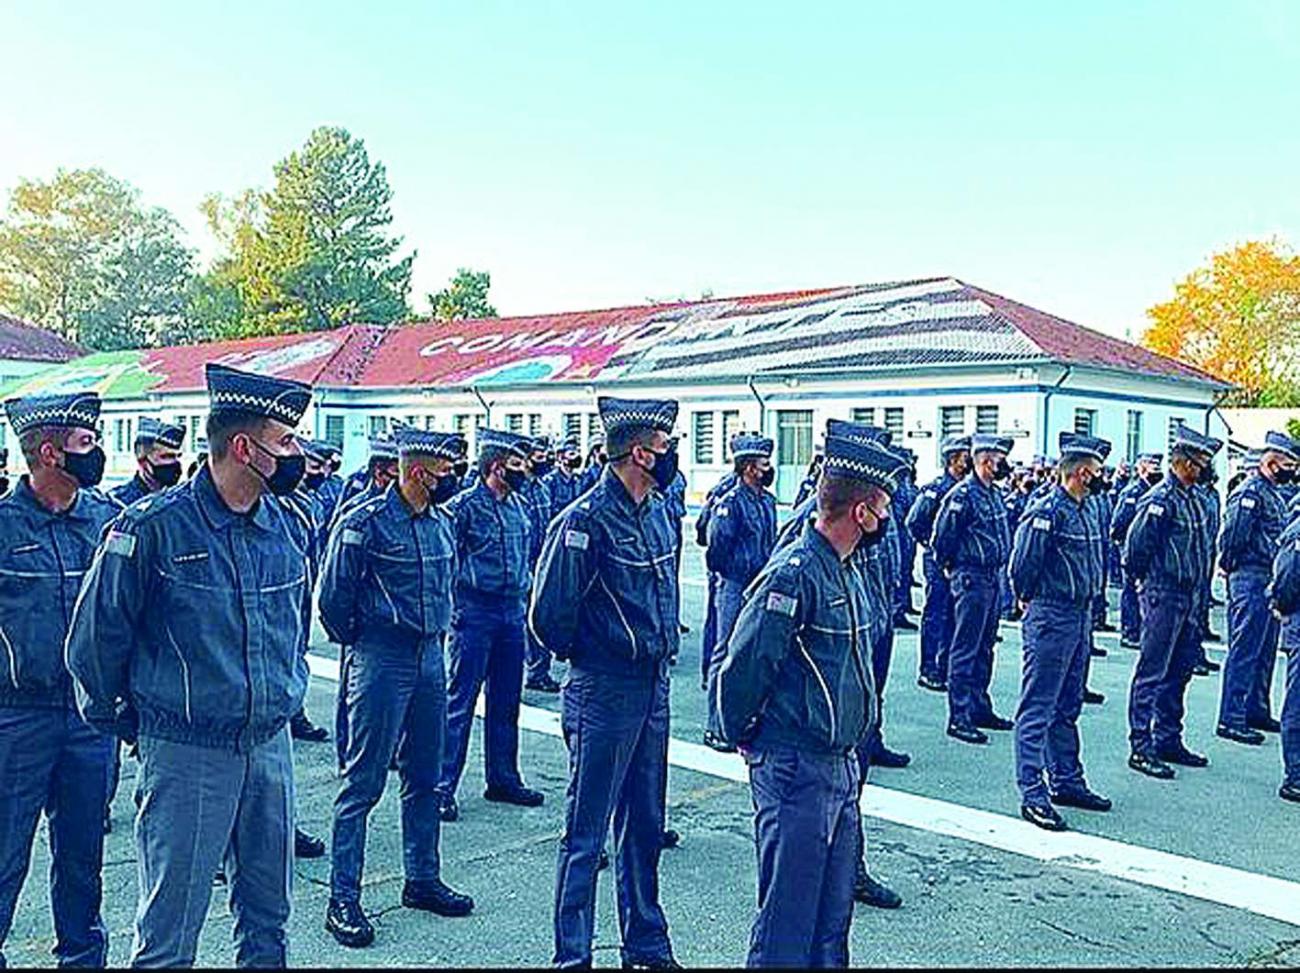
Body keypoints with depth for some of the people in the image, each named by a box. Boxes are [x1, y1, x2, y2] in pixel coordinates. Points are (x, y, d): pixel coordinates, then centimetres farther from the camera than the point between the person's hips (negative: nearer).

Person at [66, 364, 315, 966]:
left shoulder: (288, 526, 4)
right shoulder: (154, 527, -14)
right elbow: (96, 634, -5)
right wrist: (118, 719, 4)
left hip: (271, 743, 5)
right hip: (186, 752, -5)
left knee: (268, 918, 17)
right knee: (169, 934, 6)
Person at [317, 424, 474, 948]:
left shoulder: (442, 522, 8)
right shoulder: (365, 522, -13)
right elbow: (332, 597, -9)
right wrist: (359, 644, 1)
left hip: (431, 658, 7)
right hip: (382, 662, -7)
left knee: (425, 778, 15)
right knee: (363, 783, 0)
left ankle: (422, 880, 29)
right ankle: (343, 898, 10)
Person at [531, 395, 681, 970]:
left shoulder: (658, 511, 8)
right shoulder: (587, 520, -19)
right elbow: (549, 613, -17)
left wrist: (661, 650, 13)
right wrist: (581, 655, -2)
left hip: (654, 686, 8)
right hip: (604, 691, -8)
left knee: (645, 827, 18)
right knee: (586, 831, 3)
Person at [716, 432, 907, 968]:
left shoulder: (848, 571, 10)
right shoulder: (794, 574, -21)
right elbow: (743, 667, -20)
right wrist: (745, 737, -6)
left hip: (841, 766, 9)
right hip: (795, 769, -9)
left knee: (833, 912, 19)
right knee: (787, 918, 2)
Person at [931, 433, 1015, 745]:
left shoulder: (994, 494, 13)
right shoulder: (963, 494, -15)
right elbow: (942, 538, -14)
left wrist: (1000, 563, 18)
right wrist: (952, 567, -3)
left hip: (992, 579, 9)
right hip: (971, 579, -9)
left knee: (984, 647, 15)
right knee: (965, 649, -6)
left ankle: (980, 708, 25)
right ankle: (959, 717, -3)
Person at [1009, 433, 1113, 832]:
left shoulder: (1087, 513, 12)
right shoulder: (1046, 512, -16)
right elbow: (1022, 567, -17)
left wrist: (1086, 610, 15)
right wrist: (1032, 603, -2)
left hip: (1081, 617, 9)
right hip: (1051, 619, -9)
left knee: (1068, 706, 17)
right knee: (1037, 708, -4)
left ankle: (1066, 781, 28)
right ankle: (1033, 794, -2)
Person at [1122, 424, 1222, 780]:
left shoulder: (1191, 499, 14)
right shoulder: (1161, 499, -15)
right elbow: (1135, 544, -21)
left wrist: (1197, 597, 15)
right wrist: (1149, 580, -10)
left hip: (1188, 597, 9)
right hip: (1163, 596, -9)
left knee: (1180, 670, 14)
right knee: (1152, 672, -5)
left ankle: (1168, 740, 25)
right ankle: (1140, 747, 0)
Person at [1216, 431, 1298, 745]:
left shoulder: (1272, 493, 17)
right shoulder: (1250, 492, -14)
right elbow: (1233, 536, -20)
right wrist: (1231, 567, -9)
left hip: (1269, 582, 10)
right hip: (1251, 580, -10)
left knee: (1265, 650, 16)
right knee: (1245, 651, -7)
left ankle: (1257, 711, 26)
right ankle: (1231, 720, -3)